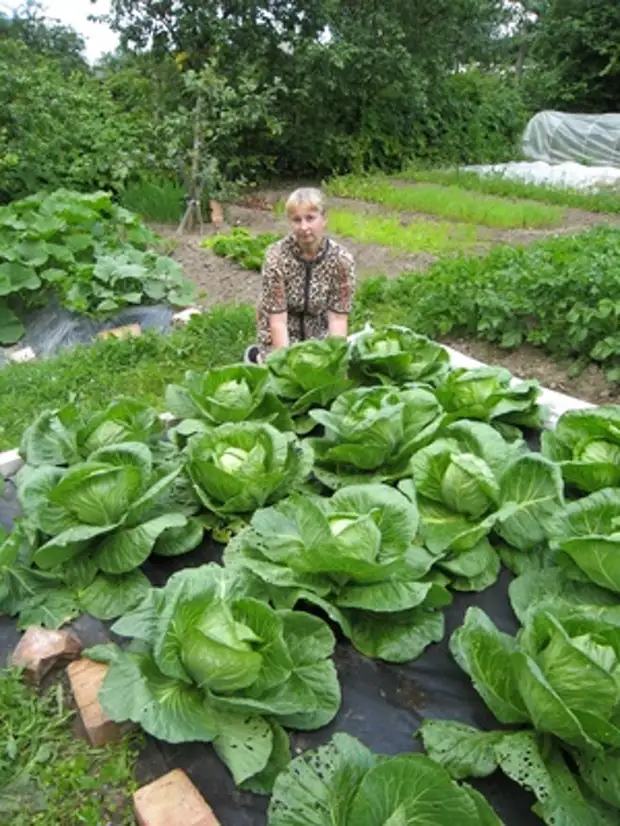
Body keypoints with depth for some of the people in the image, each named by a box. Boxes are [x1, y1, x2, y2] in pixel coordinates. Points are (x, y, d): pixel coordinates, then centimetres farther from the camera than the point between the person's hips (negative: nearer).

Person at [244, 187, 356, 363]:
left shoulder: (342, 259, -20)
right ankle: (259, 356, 17)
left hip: (317, 332, 3)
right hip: (281, 334, -2)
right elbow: (278, 320, -25)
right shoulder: (276, 255, -24)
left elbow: (337, 318, -18)